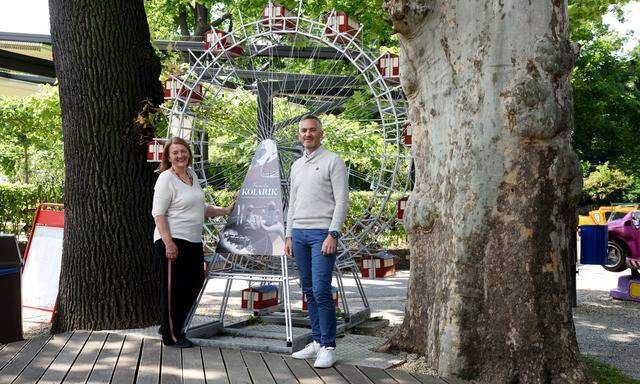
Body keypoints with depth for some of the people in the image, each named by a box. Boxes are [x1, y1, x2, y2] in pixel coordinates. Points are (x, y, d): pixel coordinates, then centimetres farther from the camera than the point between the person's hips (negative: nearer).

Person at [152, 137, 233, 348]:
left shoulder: (192, 175, 15)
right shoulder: (166, 178, -10)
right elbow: (158, 214, -16)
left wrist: (225, 211, 18)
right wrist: (168, 242, -23)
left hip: (193, 241, 9)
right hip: (173, 241, -9)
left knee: (195, 281, 14)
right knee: (174, 287, -2)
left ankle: (173, 327, 29)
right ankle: (171, 336, 11)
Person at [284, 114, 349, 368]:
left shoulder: (333, 161, -2)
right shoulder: (296, 165, 19)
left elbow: (342, 201, -8)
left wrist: (332, 234, -16)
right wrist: (289, 236, 16)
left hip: (322, 233, -7)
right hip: (299, 233, 7)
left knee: (321, 291, -11)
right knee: (309, 291, 8)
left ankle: (328, 347, -4)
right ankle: (317, 342, 16)